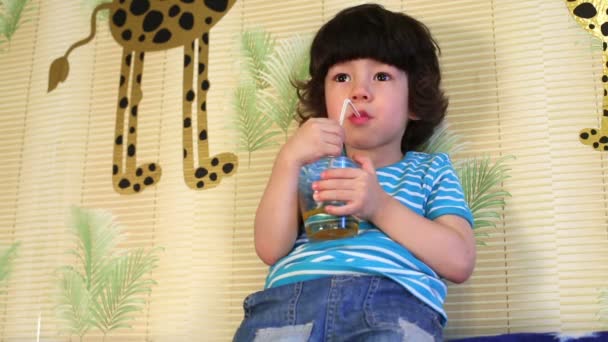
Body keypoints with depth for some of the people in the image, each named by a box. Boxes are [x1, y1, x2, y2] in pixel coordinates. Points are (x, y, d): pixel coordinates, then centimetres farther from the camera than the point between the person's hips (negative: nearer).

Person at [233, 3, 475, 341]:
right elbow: (271, 249, 11)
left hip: (391, 300, -1)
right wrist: (289, 161, 0)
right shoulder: (313, 168, 28)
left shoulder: (430, 170, 22)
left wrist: (382, 207, -6)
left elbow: (459, 261, 5)